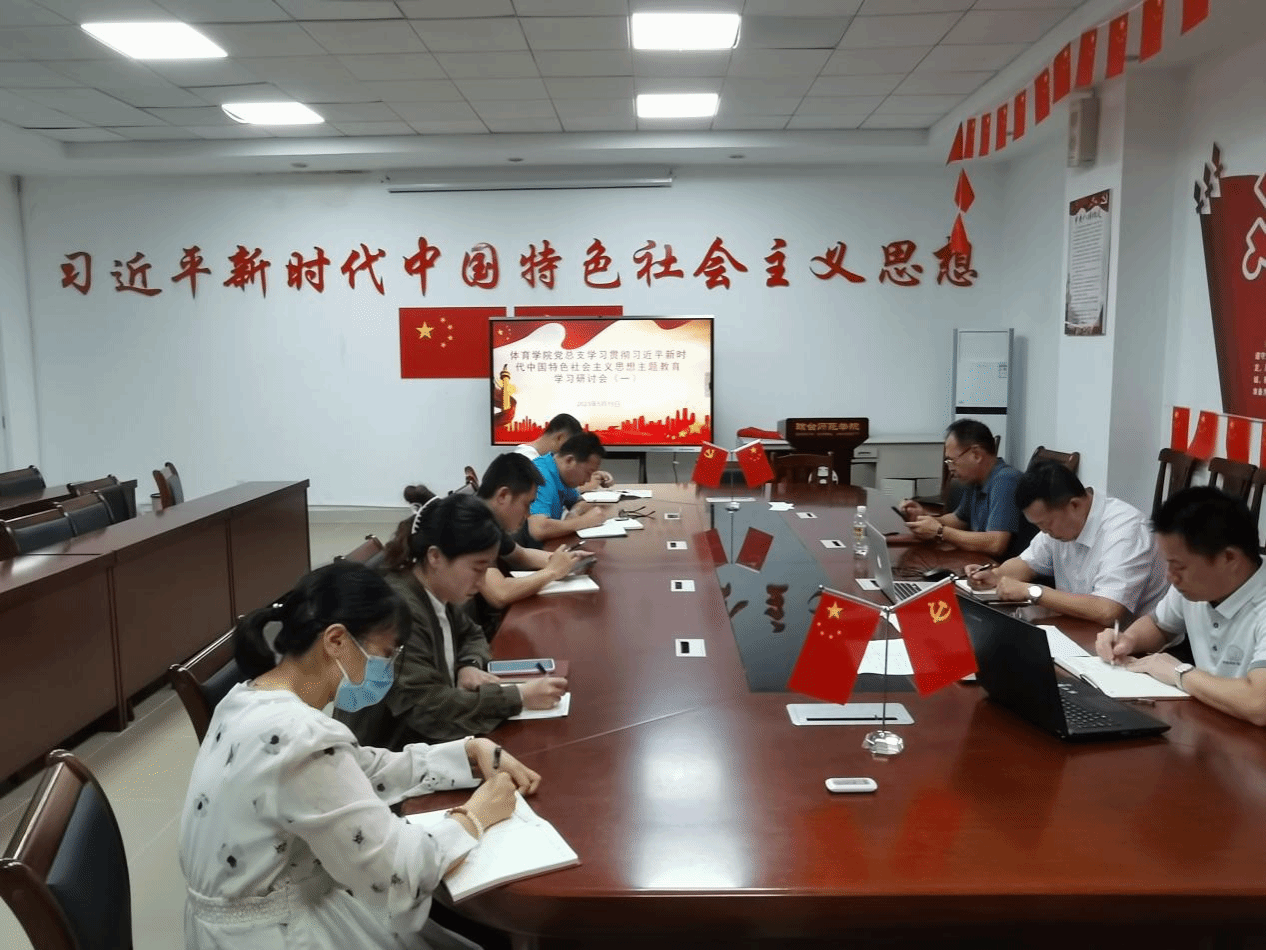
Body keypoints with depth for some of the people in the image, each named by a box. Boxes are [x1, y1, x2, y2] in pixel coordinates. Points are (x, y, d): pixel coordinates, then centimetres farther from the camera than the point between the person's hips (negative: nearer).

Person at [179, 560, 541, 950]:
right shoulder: (301, 741, -30)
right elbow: (397, 873, -24)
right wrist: (475, 817, -9)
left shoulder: (253, 697, 0)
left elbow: (367, 770, 9)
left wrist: (473, 751, 2)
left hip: (270, 911, 8)